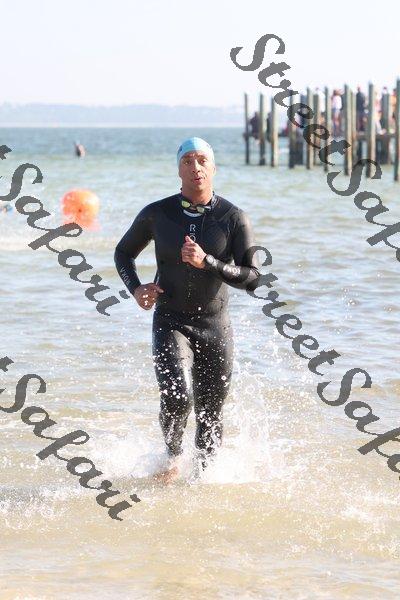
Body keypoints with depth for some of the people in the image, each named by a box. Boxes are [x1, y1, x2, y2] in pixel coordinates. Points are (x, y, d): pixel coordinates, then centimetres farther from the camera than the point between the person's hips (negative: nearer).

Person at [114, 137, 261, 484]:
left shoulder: (234, 218, -7)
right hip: (170, 323, -1)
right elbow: (124, 253, 14)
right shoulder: (157, 214, -4)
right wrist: (135, 288, -6)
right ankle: (173, 455, 5)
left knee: (210, 416, 6)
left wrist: (206, 262, -24)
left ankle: (202, 475, 29)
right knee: (177, 396, -23)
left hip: (215, 326, 1)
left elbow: (252, 278, -11)